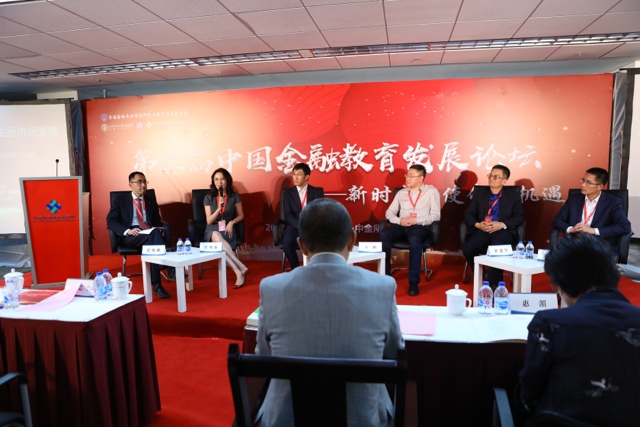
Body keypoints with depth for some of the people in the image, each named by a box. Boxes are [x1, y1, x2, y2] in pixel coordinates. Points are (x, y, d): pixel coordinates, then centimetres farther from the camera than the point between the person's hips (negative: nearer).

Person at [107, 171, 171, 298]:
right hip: (130, 237, -3)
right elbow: (110, 222, -1)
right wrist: (127, 231, -19)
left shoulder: (151, 201, 20)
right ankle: (170, 268, -43)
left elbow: (158, 223, 19)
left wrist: (156, 230, -8)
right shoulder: (120, 199, 10)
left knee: (152, 245, -37)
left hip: (149, 235, 3)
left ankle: (157, 284, -41)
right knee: (154, 234, -36)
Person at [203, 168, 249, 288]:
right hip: (212, 230, 1)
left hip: (227, 229, -1)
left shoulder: (234, 196, 3)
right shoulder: (208, 197, 3)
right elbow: (209, 221, -1)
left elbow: (241, 215, 11)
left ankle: (238, 272, -34)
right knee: (216, 236, -40)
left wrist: (231, 222, -10)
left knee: (219, 245, -38)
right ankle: (241, 268, -40)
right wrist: (219, 208, -17)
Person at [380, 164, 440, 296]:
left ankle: (413, 282, -30)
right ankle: (385, 275, -20)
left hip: (420, 226, -3)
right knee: (383, 234, -29)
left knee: (414, 239, -39)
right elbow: (389, 212, 15)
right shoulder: (401, 193, 20)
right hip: (401, 226, 3)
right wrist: (399, 220, -7)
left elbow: (435, 215, 0)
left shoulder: (431, 191, 9)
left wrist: (416, 220, -14)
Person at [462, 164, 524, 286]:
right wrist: (477, 224, -12)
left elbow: (519, 217, 3)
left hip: (503, 232, -2)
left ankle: (494, 283, -18)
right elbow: (468, 214, 10)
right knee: (467, 249, -29)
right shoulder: (479, 192, 18)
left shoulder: (513, 195, 14)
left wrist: (502, 224, -15)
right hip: (481, 231, 2)